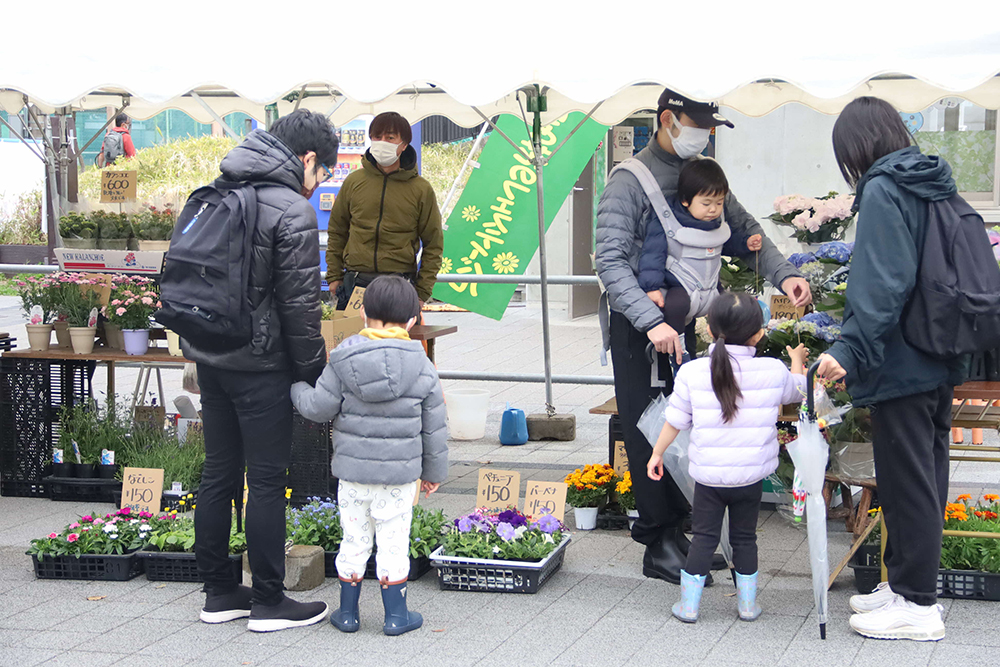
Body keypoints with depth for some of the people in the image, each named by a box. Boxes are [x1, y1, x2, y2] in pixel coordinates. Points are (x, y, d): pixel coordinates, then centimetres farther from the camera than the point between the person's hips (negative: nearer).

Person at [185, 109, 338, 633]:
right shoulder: (292, 211, -14)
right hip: (259, 364, -8)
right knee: (267, 480, 0)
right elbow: (300, 305, -15)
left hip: (209, 358, 8)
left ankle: (218, 593, 21)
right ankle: (268, 603, 8)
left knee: (218, 473, 13)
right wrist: (314, 374, -6)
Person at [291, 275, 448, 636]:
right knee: (393, 543, 7)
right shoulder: (422, 368, -3)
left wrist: (296, 385, 16)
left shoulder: (343, 359, -6)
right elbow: (434, 428, 3)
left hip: (352, 471, 1)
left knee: (354, 540, 11)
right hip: (400, 474, -1)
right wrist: (433, 471, 15)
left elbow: (319, 407, -4)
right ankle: (396, 615, 13)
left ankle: (347, 612, 20)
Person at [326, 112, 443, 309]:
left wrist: (422, 292, 0)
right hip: (354, 284, 2)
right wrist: (334, 276, 8)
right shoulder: (354, 181, 7)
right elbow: (336, 232, 16)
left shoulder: (420, 189, 2)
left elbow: (433, 245, 6)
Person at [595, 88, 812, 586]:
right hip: (636, 325, -6)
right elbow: (611, 261, -20)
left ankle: (673, 531, 21)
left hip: (684, 321, 6)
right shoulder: (629, 181, -11)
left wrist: (782, 273, -4)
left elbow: (745, 229, 15)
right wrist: (651, 321, -32)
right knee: (649, 433, -2)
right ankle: (658, 545, 5)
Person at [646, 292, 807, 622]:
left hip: (708, 475, 0)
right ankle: (747, 603, 25)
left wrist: (657, 453, 14)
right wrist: (797, 360, 38)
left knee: (704, 536, 11)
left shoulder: (692, 372, -9)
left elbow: (675, 421, -1)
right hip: (751, 476, 1)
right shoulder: (774, 372, -7)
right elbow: (798, 389, 17)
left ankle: (688, 604, 14)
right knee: (744, 538, 16)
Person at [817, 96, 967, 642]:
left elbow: (883, 284, -24)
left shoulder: (883, 191, -14)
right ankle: (913, 584, 27)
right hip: (940, 361, 9)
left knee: (906, 480, -2)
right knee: (925, 477, 16)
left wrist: (851, 350, -27)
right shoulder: (934, 187, 13)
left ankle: (916, 603, 6)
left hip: (900, 365, -9)